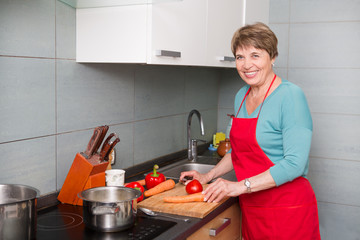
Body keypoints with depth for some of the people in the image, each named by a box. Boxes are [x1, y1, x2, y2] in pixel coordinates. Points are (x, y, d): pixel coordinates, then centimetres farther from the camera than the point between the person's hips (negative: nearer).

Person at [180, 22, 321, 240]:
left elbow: (295, 163, -22)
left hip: (287, 209, -6)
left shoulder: (290, 95, -16)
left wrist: (241, 186, -22)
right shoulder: (242, 96, 7)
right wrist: (208, 176, 11)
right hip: (251, 209, 7)